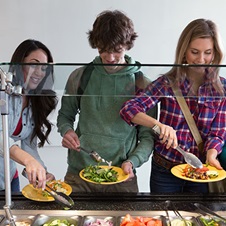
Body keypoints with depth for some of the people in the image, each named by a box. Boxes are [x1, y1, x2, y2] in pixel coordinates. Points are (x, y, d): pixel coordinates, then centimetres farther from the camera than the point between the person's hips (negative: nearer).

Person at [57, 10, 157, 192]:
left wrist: (132, 162, -17)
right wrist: (66, 130, -7)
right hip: (78, 173, 2)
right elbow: (65, 115, 13)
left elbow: (148, 136, -2)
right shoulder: (79, 77, 0)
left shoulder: (142, 85, -4)